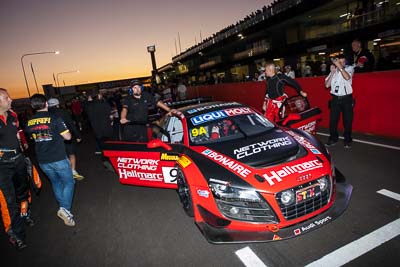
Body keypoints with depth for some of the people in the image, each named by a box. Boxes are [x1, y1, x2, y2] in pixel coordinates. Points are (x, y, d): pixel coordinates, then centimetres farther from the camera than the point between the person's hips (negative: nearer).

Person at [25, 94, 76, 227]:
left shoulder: (29, 122, 3)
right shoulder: (54, 118, -14)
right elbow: (67, 137, -12)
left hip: (43, 161, 5)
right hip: (58, 159, -5)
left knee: (56, 183, 21)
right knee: (69, 182, 8)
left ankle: (62, 207, 28)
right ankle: (65, 208, -7)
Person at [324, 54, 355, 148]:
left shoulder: (350, 68, 2)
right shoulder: (333, 71, 10)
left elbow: (347, 77, -21)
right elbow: (327, 85, 1)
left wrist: (339, 66, -20)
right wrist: (332, 72, -7)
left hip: (347, 98, -2)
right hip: (335, 98, 2)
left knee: (348, 120, 3)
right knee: (333, 119, 3)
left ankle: (347, 140, 15)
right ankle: (333, 138, 15)